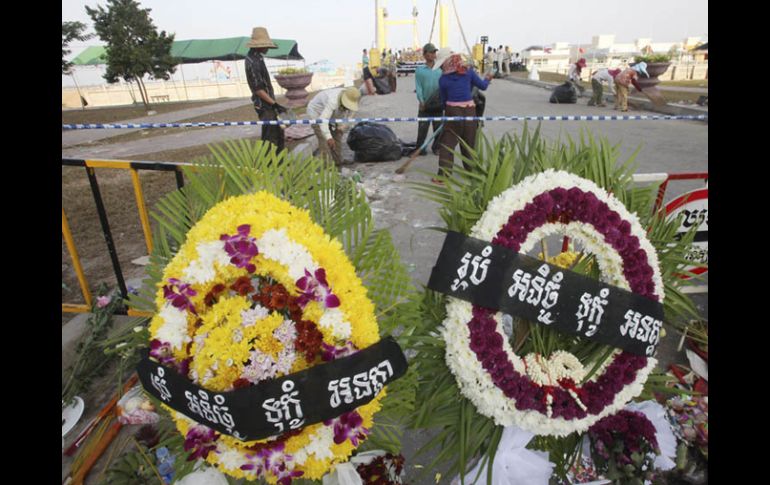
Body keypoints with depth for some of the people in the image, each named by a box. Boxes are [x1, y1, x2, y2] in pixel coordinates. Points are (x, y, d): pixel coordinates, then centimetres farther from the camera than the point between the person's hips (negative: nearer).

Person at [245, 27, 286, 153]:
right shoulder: (253, 62, -19)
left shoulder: (255, 58, 11)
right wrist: (274, 104, -21)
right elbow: (258, 89, -22)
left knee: (278, 134, 17)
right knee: (270, 138, -3)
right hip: (265, 106, -10)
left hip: (268, 104, 10)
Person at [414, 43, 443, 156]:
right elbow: (418, 87, -4)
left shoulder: (440, 69, 7)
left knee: (438, 127, 7)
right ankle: (420, 148, 11)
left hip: (438, 104, 2)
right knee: (422, 127, -1)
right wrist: (421, 101, -15)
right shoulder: (420, 70, 1)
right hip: (425, 104, -2)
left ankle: (436, 147, 21)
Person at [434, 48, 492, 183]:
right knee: (469, 145, 16)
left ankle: (443, 176, -2)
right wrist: (487, 78, 30)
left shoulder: (443, 79, -4)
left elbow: (444, 99, 6)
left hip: (452, 112, -3)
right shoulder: (468, 71, 0)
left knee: (447, 145, 3)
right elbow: (482, 86, 9)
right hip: (469, 111, 3)